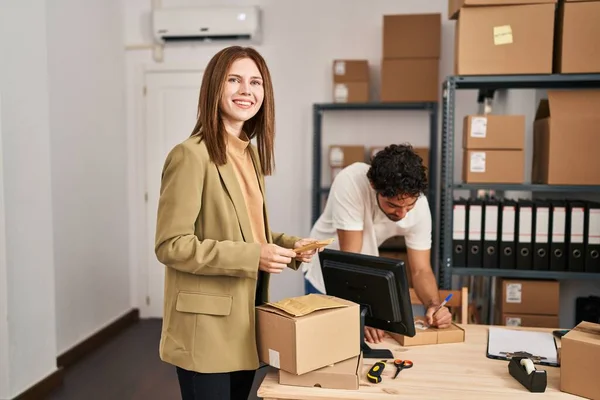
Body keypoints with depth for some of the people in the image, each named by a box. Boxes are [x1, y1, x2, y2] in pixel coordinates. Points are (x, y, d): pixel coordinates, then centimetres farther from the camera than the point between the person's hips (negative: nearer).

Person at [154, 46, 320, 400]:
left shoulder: (251, 154, 10)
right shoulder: (191, 155, -16)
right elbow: (171, 245, -19)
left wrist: (289, 245, 0)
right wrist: (252, 257, -24)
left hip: (245, 323, 8)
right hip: (207, 329, -8)